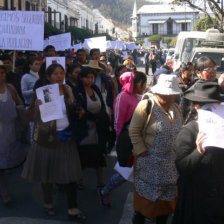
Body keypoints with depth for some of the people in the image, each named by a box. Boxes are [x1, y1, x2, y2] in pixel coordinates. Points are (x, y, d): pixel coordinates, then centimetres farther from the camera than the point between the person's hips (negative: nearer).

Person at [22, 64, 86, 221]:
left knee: (71, 173, 3)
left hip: (66, 137, 3)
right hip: (47, 139, -3)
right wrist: (36, 106, -31)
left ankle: (73, 209, 13)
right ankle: (48, 204, 31)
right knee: (47, 172, 10)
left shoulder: (68, 90, 4)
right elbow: (31, 116, -11)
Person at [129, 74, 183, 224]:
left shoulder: (175, 108, 9)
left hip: (171, 165, 6)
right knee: (145, 199, 4)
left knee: (168, 199, 14)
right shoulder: (146, 105, -11)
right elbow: (134, 131, -11)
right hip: (149, 165, -6)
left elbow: (181, 132, 18)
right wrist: (141, 151, -14)